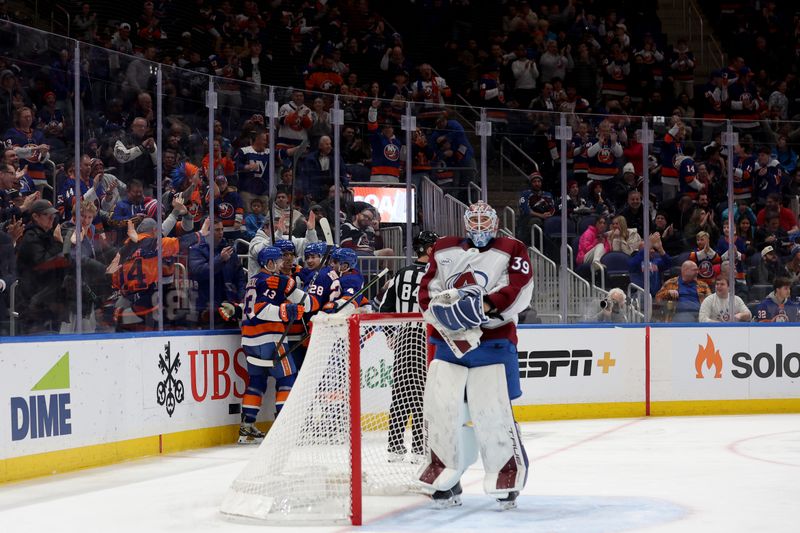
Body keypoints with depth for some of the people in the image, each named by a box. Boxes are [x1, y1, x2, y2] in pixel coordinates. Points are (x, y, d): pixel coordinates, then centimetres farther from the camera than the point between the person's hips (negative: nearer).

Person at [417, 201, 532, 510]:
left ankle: (507, 473, 6)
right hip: (449, 342, 3)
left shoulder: (511, 251, 3)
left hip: (493, 342, -3)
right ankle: (446, 479, 9)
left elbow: (518, 292, -10)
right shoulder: (444, 251, 14)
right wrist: (441, 306, -11)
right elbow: (427, 291, 10)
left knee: (492, 412, -10)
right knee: (440, 406, -5)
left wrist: (487, 306, -23)